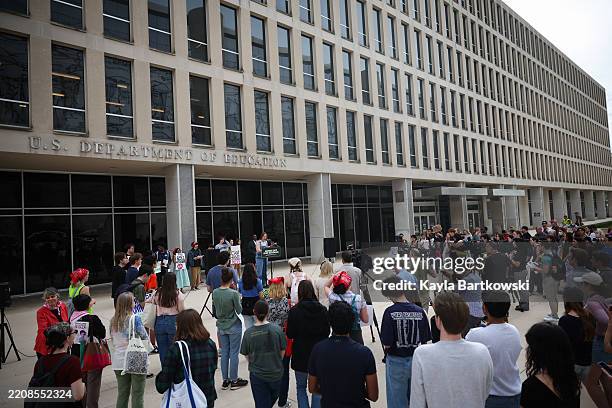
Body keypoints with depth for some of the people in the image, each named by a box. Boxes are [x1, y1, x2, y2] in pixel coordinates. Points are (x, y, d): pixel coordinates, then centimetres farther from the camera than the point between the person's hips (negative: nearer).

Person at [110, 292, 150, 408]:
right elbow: (145, 338, -9)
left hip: (119, 361, 5)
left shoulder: (113, 320, 1)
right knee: (137, 394, 7)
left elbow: (112, 339, 9)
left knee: (122, 394, 16)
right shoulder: (135, 318, -14)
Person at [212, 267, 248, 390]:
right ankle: (234, 380, 16)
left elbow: (214, 308, 6)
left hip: (221, 326, 5)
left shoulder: (215, 292, -6)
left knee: (224, 353, 14)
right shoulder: (233, 293, -21)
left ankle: (225, 380, 22)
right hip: (234, 326, -5)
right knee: (234, 353, 6)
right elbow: (239, 310, -13)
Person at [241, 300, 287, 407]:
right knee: (273, 397, 27)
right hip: (276, 373, 1)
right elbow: (282, 352, -3)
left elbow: (247, 355, -4)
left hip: (257, 374, 0)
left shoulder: (248, 333, -15)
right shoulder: (277, 329, -14)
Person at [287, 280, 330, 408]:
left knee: (300, 387, 17)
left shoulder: (294, 311, -15)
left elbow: (290, 334, -9)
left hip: (301, 354, -2)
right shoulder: (323, 310, -8)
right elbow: (327, 332, 0)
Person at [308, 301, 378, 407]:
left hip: (328, 404, 1)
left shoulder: (318, 349, -16)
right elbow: (373, 396, -14)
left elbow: (312, 389, -4)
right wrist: (356, 392, 3)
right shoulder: (364, 353, -22)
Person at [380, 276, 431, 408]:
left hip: (396, 361, -3)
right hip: (416, 361, 3)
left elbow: (386, 344, -18)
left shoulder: (390, 312, -20)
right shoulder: (420, 311, -10)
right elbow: (424, 341, -3)